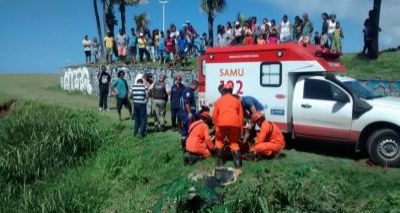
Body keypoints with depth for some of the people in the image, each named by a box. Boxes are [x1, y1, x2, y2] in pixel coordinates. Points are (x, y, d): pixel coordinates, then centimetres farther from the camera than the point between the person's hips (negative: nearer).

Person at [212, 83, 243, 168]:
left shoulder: (219, 100, 17)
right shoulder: (236, 100, 20)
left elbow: (215, 115, 10)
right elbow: (241, 116, 18)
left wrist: (217, 126, 16)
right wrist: (241, 129, 21)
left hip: (222, 123, -1)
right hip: (235, 124, 1)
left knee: (219, 141, 21)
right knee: (234, 142, 17)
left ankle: (219, 160, 14)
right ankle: (237, 161, -1)